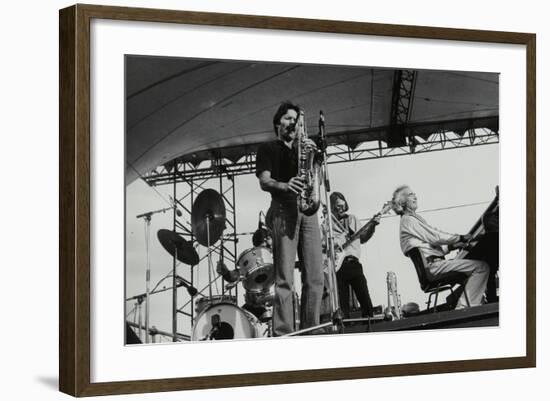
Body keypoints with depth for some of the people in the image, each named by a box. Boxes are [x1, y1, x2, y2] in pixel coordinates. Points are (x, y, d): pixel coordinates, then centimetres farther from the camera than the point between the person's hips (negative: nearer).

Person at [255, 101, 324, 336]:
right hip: (283, 210, -5)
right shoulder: (268, 149, 15)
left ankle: (310, 331, -1)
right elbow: (264, 182, 0)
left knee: (315, 278, -4)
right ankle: (283, 335, -17)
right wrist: (285, 186, -21)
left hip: (307, 211, 5)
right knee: (285, 279, -13)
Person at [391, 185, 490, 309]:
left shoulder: (414, 219, 27)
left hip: (434, 263, 10)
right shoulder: (408, 221, -4)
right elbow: (435, 238, -11)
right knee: (482, 266, -18)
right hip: (432, 265, -10)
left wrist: (454, 245, 9)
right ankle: (465, 307, -22)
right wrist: (461, 238, -5)